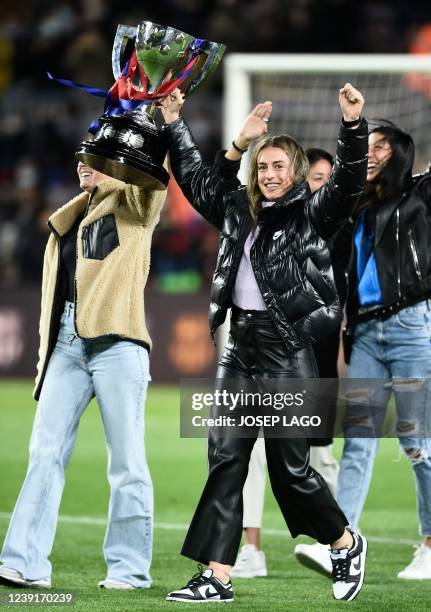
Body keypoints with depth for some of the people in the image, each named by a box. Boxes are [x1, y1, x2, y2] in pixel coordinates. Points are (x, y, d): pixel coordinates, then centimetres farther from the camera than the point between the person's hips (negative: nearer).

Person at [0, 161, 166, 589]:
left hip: (116, 342, -5)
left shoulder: (134, 207, 4)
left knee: (125, 460, -2)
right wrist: (46, 356, 12)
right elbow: (54, 290, 18)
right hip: (67, 342, 6)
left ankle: (129, 568, 5)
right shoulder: (69, 219, 19)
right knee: (45, 452, -2)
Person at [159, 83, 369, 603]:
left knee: (290, 469, -3)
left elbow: (348, 182, -19)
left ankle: (346, 545, 21)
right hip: (240, 349, 6)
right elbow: (194, 178, 28)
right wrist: (174, 124, 26)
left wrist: (353, 126, -32)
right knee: (224, 461, -1)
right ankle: (216, 578, -2)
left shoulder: (311, 214, -2)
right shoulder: (239, 211, 14)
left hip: (288, 350, -6)